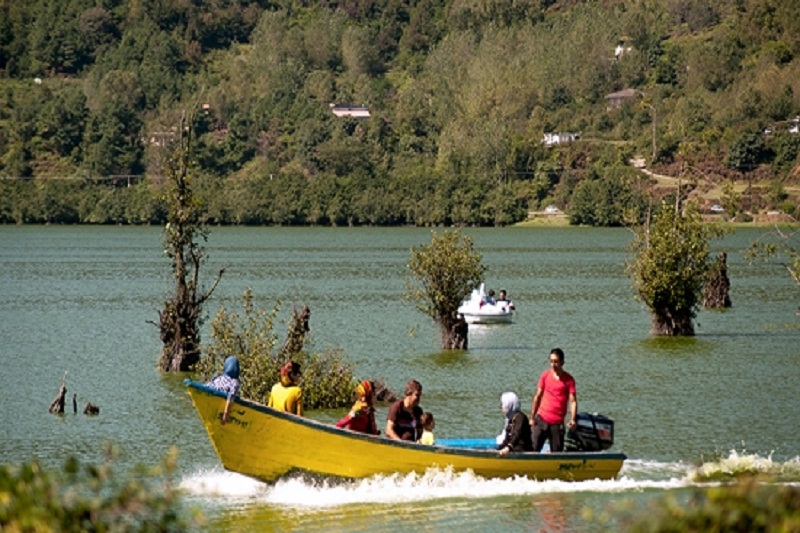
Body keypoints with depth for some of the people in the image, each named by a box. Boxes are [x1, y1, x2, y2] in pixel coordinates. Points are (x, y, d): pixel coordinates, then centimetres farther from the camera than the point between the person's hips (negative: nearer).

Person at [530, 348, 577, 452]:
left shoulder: (568, 379, 0)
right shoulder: (545, 375, 7)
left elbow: (573, 401, -5)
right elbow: (537, 397, 12)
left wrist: (572, 420, -20)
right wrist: (532, 417, 10)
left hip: (557, 423, -2)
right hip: (541, 419, 2)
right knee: (533, 449, -6)